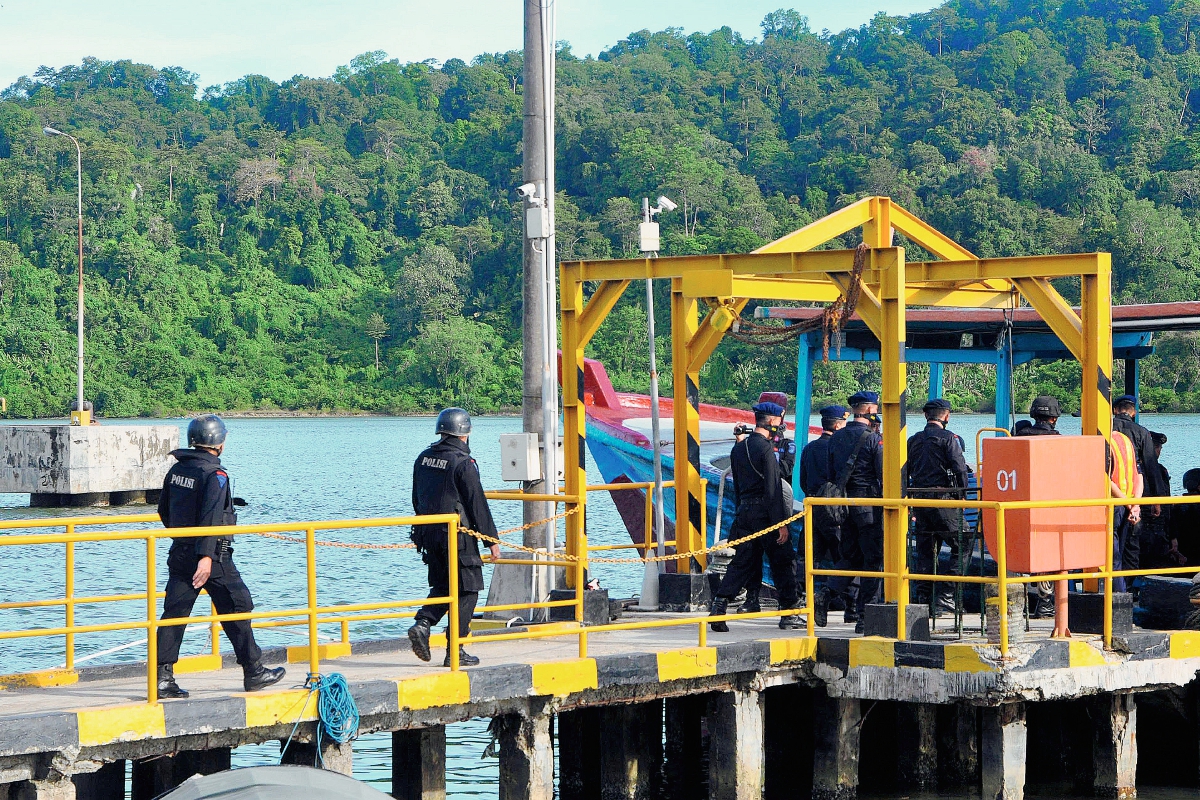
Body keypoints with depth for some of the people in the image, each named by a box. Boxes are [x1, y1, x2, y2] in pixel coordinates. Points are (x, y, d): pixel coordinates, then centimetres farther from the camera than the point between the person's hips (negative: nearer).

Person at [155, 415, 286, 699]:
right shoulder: (215, 475, -14)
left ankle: (163, 676, -3)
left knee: (174, 613, 5)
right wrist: (206, 556, -31)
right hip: (212, 557, -6)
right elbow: (211, 518, -25)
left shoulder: (176, 470, 8)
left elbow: (164, 512, 19)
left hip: (179, 555, 6)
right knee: (237, 610, 7)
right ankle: (253, 672, 15)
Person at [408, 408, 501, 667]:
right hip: (458, 535, -7)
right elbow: (478, 504, -13)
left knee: (442, 585, 19)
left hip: (429, 533, 7)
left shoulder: (423, 459, 8)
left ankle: (422, 624, -5)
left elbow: (417, 499, 16)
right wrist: (492, 539, -7)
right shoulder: (463, 463, -14)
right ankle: (455, 652, 1)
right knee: (466, 590, 2)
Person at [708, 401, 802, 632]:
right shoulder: (765, 448, -13)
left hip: (744, 511, 7)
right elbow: (773, 489, -16)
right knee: (783, 562, 4)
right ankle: (789, 613, 7)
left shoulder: (738, 448, 12)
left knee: (742, 562, 7)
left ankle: (719, 608, -6)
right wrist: (781, 523, -16)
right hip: (765, 513, -7)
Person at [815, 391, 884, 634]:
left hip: (843, 502, 6)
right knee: (873, 559, 1)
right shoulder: (874, 439, -10)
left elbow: (830, 472, 14)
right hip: (869, 503, -6)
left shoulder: (836, 438, 10)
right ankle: (864, 617, -1)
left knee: (849, 556, 16)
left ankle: (825, 595, -7)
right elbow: (885, 476, -12)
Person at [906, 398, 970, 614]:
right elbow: (960, 469, -12)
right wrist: (962, 495, -2)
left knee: (925, 551, 11)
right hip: (943, 499, -6)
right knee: (960, 546, 0)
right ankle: (946, 594, -10)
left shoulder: (913, 440, 14)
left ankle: (922, 598, 7)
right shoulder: (948, 438, -4)